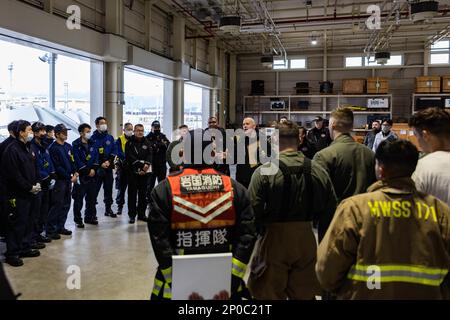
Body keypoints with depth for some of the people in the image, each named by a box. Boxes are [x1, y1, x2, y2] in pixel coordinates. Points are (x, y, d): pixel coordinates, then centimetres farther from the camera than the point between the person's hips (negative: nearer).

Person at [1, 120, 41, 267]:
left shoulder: (28, 148, 13)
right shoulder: (12, 149, -15)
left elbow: (34, 168, 19)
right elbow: (14, 175, -20)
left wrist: (37, 183, 4)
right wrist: (30, 187, -15)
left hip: (31, 194, 9)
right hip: (18, 195, -9)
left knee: (28, 222, 15)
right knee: (17, 224, -2)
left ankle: (25, 248, 27)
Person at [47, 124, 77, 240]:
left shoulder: (68, 146, 12)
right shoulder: (53, 148, -10)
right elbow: (57, 167, -15)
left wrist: (75, 173, -2)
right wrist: (70, 177, -14)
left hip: (68, 180, 7)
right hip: (59, 180, -7)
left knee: (66, 204, 11)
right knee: (57, 205, -6)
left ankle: (60, 227, 22)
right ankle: (50, 230, 2)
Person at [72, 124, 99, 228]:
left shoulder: (92, 143, 11)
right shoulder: (76, 145, -6)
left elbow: (96, 157, 8)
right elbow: (77, 160, -11)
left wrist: (93, 169, -7)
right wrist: (87, 171, -13)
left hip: (92, 174, 5)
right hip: (81, 175, -5)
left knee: (92, 197, 11)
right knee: (79, 198, 0)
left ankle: (90, 217, 23)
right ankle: (78, 219, 9)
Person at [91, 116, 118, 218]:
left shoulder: (110, 138, 11)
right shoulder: (93, 138, -4)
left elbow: (114, 151, 8)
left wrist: (109, 161, -7)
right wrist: (101, 164, -13)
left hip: (109, 167, 5)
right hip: (97, 168, -4)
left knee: (108, 188, 11)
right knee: (95, 189, -3)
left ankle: (108, 209, 20)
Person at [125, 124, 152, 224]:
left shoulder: (147, 143, 12)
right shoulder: (129, 143, 1)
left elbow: (150, 155, 1)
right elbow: (129, 157, -9)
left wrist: (146, 164, -17)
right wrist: (140, 165, -16)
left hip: (144, 172, 3)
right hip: (132, 172, -3)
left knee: (143, 193, 8)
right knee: (132, 193, -2)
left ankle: (141, 214, 17)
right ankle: (132, 214, 3)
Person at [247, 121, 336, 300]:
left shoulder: (263, 172, -15)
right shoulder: (318, 171, -3)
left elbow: (254, 210, -17)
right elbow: (330, 210, 2)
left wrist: (260, 231, 4)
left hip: (274, 239, -3)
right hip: (307, 239, 4)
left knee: (271, 294, 14)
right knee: (304, 295, 20)